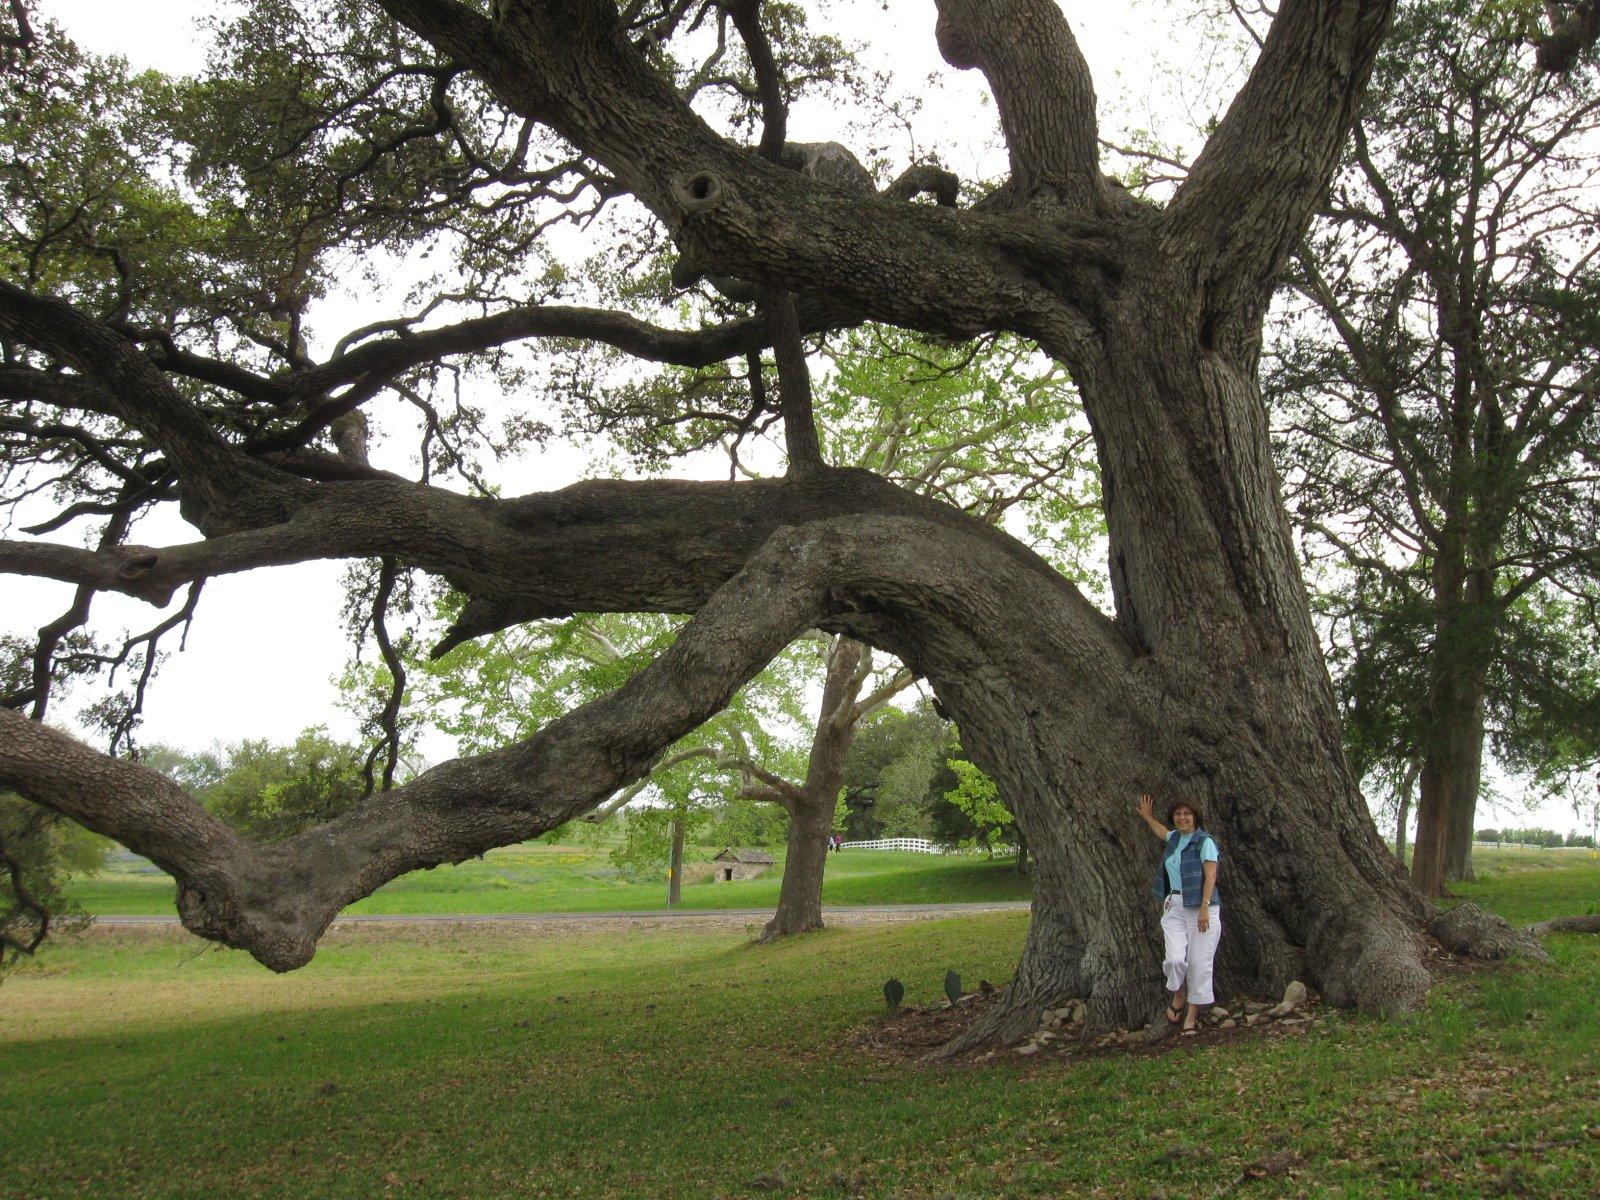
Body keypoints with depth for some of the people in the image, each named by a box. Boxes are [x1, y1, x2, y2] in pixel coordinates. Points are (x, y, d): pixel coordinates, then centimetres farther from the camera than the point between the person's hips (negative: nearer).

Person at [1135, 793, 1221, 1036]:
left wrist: (1204, 907, -23)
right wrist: (1147, 817, 53)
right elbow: (1162, 832, 39)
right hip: (1175, 906, 5)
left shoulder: (1205, 841, -7)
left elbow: (1210, 875, -15)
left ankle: (1191, 1016, 7)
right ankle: (1178, 998, 15)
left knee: (1199, 964, -4)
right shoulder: (1175, 837, 13)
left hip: (1201, 907, -5)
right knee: (1175, 958, -12)